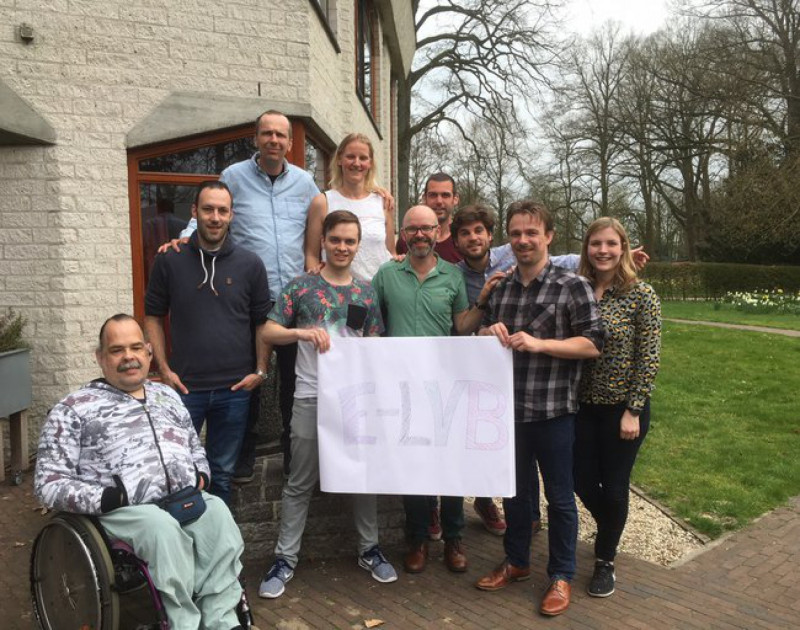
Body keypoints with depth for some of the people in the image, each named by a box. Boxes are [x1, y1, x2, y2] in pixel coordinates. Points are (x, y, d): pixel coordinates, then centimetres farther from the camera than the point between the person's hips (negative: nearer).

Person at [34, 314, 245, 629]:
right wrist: (106, 499, -13)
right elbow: (48, 482, 1)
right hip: (123, 512, -3)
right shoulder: (73, 409, 7)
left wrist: (200, 478, 6)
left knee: (217, 510, -30)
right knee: (163, 526, -36)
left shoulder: (167, 396, 22)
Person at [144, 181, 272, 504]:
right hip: (184, 386, 0)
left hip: (234, 388, 1)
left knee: (222, 472, 14)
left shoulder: (250, 264, 1)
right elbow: (153, 316, 6)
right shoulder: (170, 261, 1)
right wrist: (164, 369, -2)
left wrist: (260, 371, -3)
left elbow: (262, 322, 5)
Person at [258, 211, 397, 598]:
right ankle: (285, 559, 18)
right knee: (300, 483, 5)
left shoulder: (366, 293, 9)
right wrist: (303, 333, -22)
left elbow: (373, 347, 12)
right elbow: (269, 332, -4)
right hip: (312, 397, -3)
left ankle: (369, 549, 29)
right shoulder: (301, 287, 0)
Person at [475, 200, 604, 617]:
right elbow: (480, 339, 18)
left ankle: (561, 576, 28)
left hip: (553, 411, -5)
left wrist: (538, 344, -23)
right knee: (514, 490, 19)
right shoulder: (500, 288, 9)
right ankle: (516, 561, 38)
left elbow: (592, 344, -12)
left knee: (559, 497, 10)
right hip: (508, 408, 5)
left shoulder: (573, 286, -7)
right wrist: (489, 333, -6)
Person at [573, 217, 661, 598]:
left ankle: (605, 561, 31)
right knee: (582, 480, 11)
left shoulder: (641, 294, -10)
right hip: (583, 405, 4)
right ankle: (608, 532, 44)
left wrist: (633, 410, -14)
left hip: (623, 407, -3)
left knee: (613, 486, 8)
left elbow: (649, 357, -11)